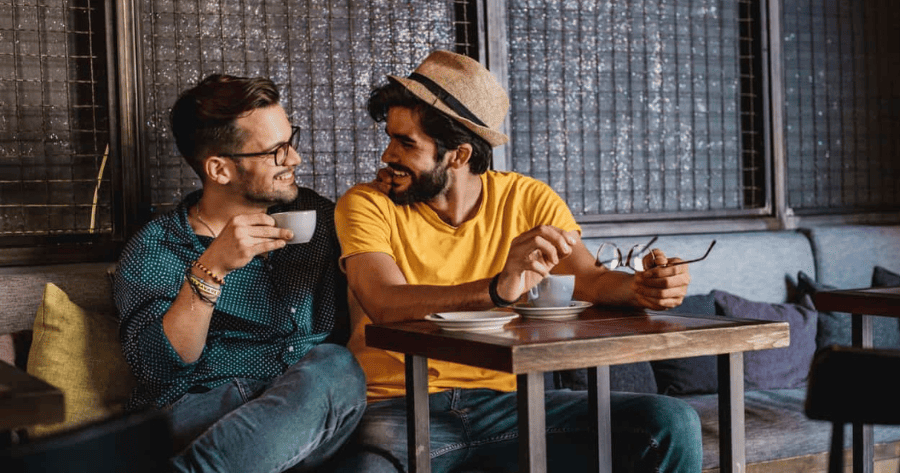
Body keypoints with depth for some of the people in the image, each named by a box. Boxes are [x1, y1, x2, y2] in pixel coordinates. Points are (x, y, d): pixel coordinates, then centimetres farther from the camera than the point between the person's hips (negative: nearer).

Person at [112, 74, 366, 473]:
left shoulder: (319, 216, 17)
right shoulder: (153, 250, 5)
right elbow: (155, 365, -9)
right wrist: (211, 270, -18)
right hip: (197, 414, -4)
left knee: (335, 366, -32)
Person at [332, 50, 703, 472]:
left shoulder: (526, 200, 6)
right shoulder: (366, 204, -3)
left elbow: (590, 279, -5)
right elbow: (385, 303, -20)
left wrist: (644, 286, -28)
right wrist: (498, 290, -35)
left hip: (502, 398, 3)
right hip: (398, 405, -3)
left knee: (672, 425, -14)